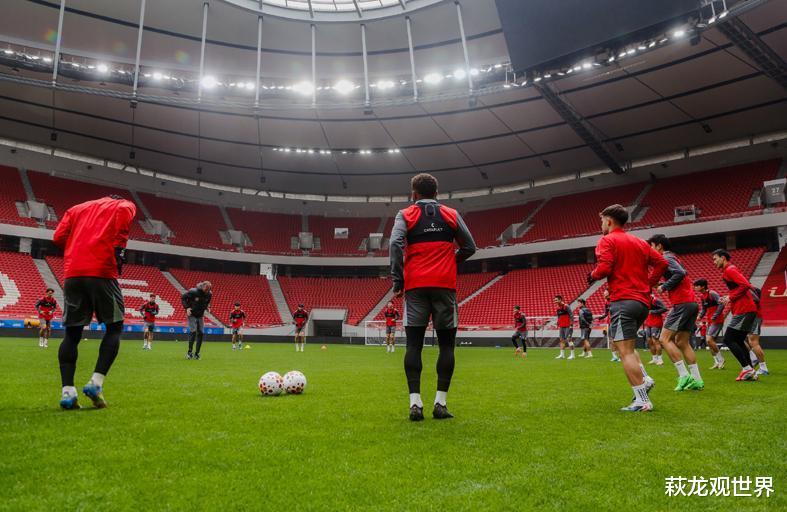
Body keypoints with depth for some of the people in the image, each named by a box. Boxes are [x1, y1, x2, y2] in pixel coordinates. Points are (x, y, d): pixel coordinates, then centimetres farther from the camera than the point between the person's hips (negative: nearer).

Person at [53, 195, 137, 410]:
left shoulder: (76, 208, 28)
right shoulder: (125, 205, 17)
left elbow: (59, 237, 13)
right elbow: (125, 211, -9)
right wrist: (119, 248, -5)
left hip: (72, 273, 4)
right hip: (102, 272, -4)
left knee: (72, 333, 9)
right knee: (114, 327, 7)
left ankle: (67, 391, 0)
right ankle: (96, 382, -8)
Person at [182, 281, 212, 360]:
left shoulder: (209, 294, -8)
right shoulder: (193, 292, -23)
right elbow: (183, 297, -9)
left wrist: (206, 307, -3)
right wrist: (187, 307, -18)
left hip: (201, 315, 5)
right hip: (192, 314, -5)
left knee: (201, 333, -1)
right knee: (193, 331, -16)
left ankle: (197, 353, 8)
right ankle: (190, 352, -5)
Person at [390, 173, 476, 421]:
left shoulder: (405, 215, 7)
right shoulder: (451, 214, 12)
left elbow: (395, 244, -10)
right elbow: (469, 247, 9)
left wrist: (397, 280, -6)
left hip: (415, 286, 0)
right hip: (445, 284, 1)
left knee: (414, 344, 2)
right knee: (446, 344, 5)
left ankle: (415, 403, -5)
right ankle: (440, 403, 1)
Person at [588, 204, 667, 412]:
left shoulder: (607, 241, -4)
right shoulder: (640, 242, 18)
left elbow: (604, 268, -17)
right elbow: (661, 262, 14)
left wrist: (592, 275, 3)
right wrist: (648, 284, 18)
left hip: (623, 301, -8)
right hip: (643, 301, 8)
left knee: (625, 351, -7)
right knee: (627, 346, 24)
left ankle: (642, 401, -9)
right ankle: (644, 379, 8)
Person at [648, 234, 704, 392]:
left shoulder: (665, 258, -7)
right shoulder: (672, 258, 23)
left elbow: (680, 273, -22)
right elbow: (683, 273, 19)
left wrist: (664, 287, -12)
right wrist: (665, 285, 13)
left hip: (682, 303, -10)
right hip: (691, 303, 10)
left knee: (664, 339, -8)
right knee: (682, 342, 11)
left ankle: (684, 375, -11)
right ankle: (697, 380, 10)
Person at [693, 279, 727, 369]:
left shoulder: (712, 293, -15)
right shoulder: (702, 296, 11)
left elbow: (721, 304, -23)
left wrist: (715, 316, -22)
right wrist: (699, 316, 4)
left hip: (717, 320, -9)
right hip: (709, 321, 9)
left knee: (709, 339, -16)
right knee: (708, 341, 7)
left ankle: (721, 359, -1)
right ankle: (717, 363, 15)